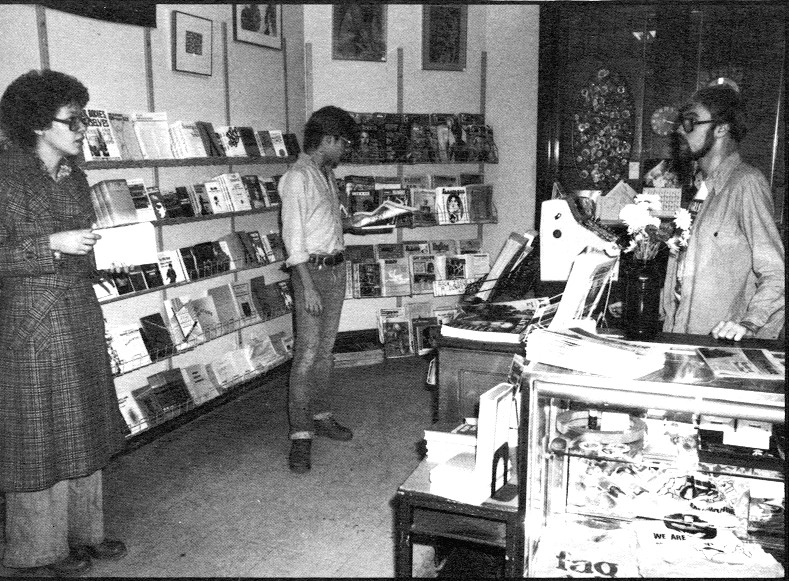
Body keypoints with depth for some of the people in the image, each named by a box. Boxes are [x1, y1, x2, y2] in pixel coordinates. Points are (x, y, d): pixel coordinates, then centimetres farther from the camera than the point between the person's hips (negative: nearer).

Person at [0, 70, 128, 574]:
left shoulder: (74, 176, 9)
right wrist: (52, 244, -23)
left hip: (82, 311, 8)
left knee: (85, 430, 15)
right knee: (43, 435, 4)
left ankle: (84, 531, 31)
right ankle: (43, 546, 22)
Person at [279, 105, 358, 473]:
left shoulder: (327, 174, 14)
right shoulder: (297, 178, -14)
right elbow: (293, 237, -18)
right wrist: (307, 287, -21)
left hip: (336, 267, 9)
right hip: (312, 268, -9)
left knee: (326, 349, 15)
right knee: (307, 353, -8)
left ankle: (321, 415, 27)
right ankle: (301, 435, -2)